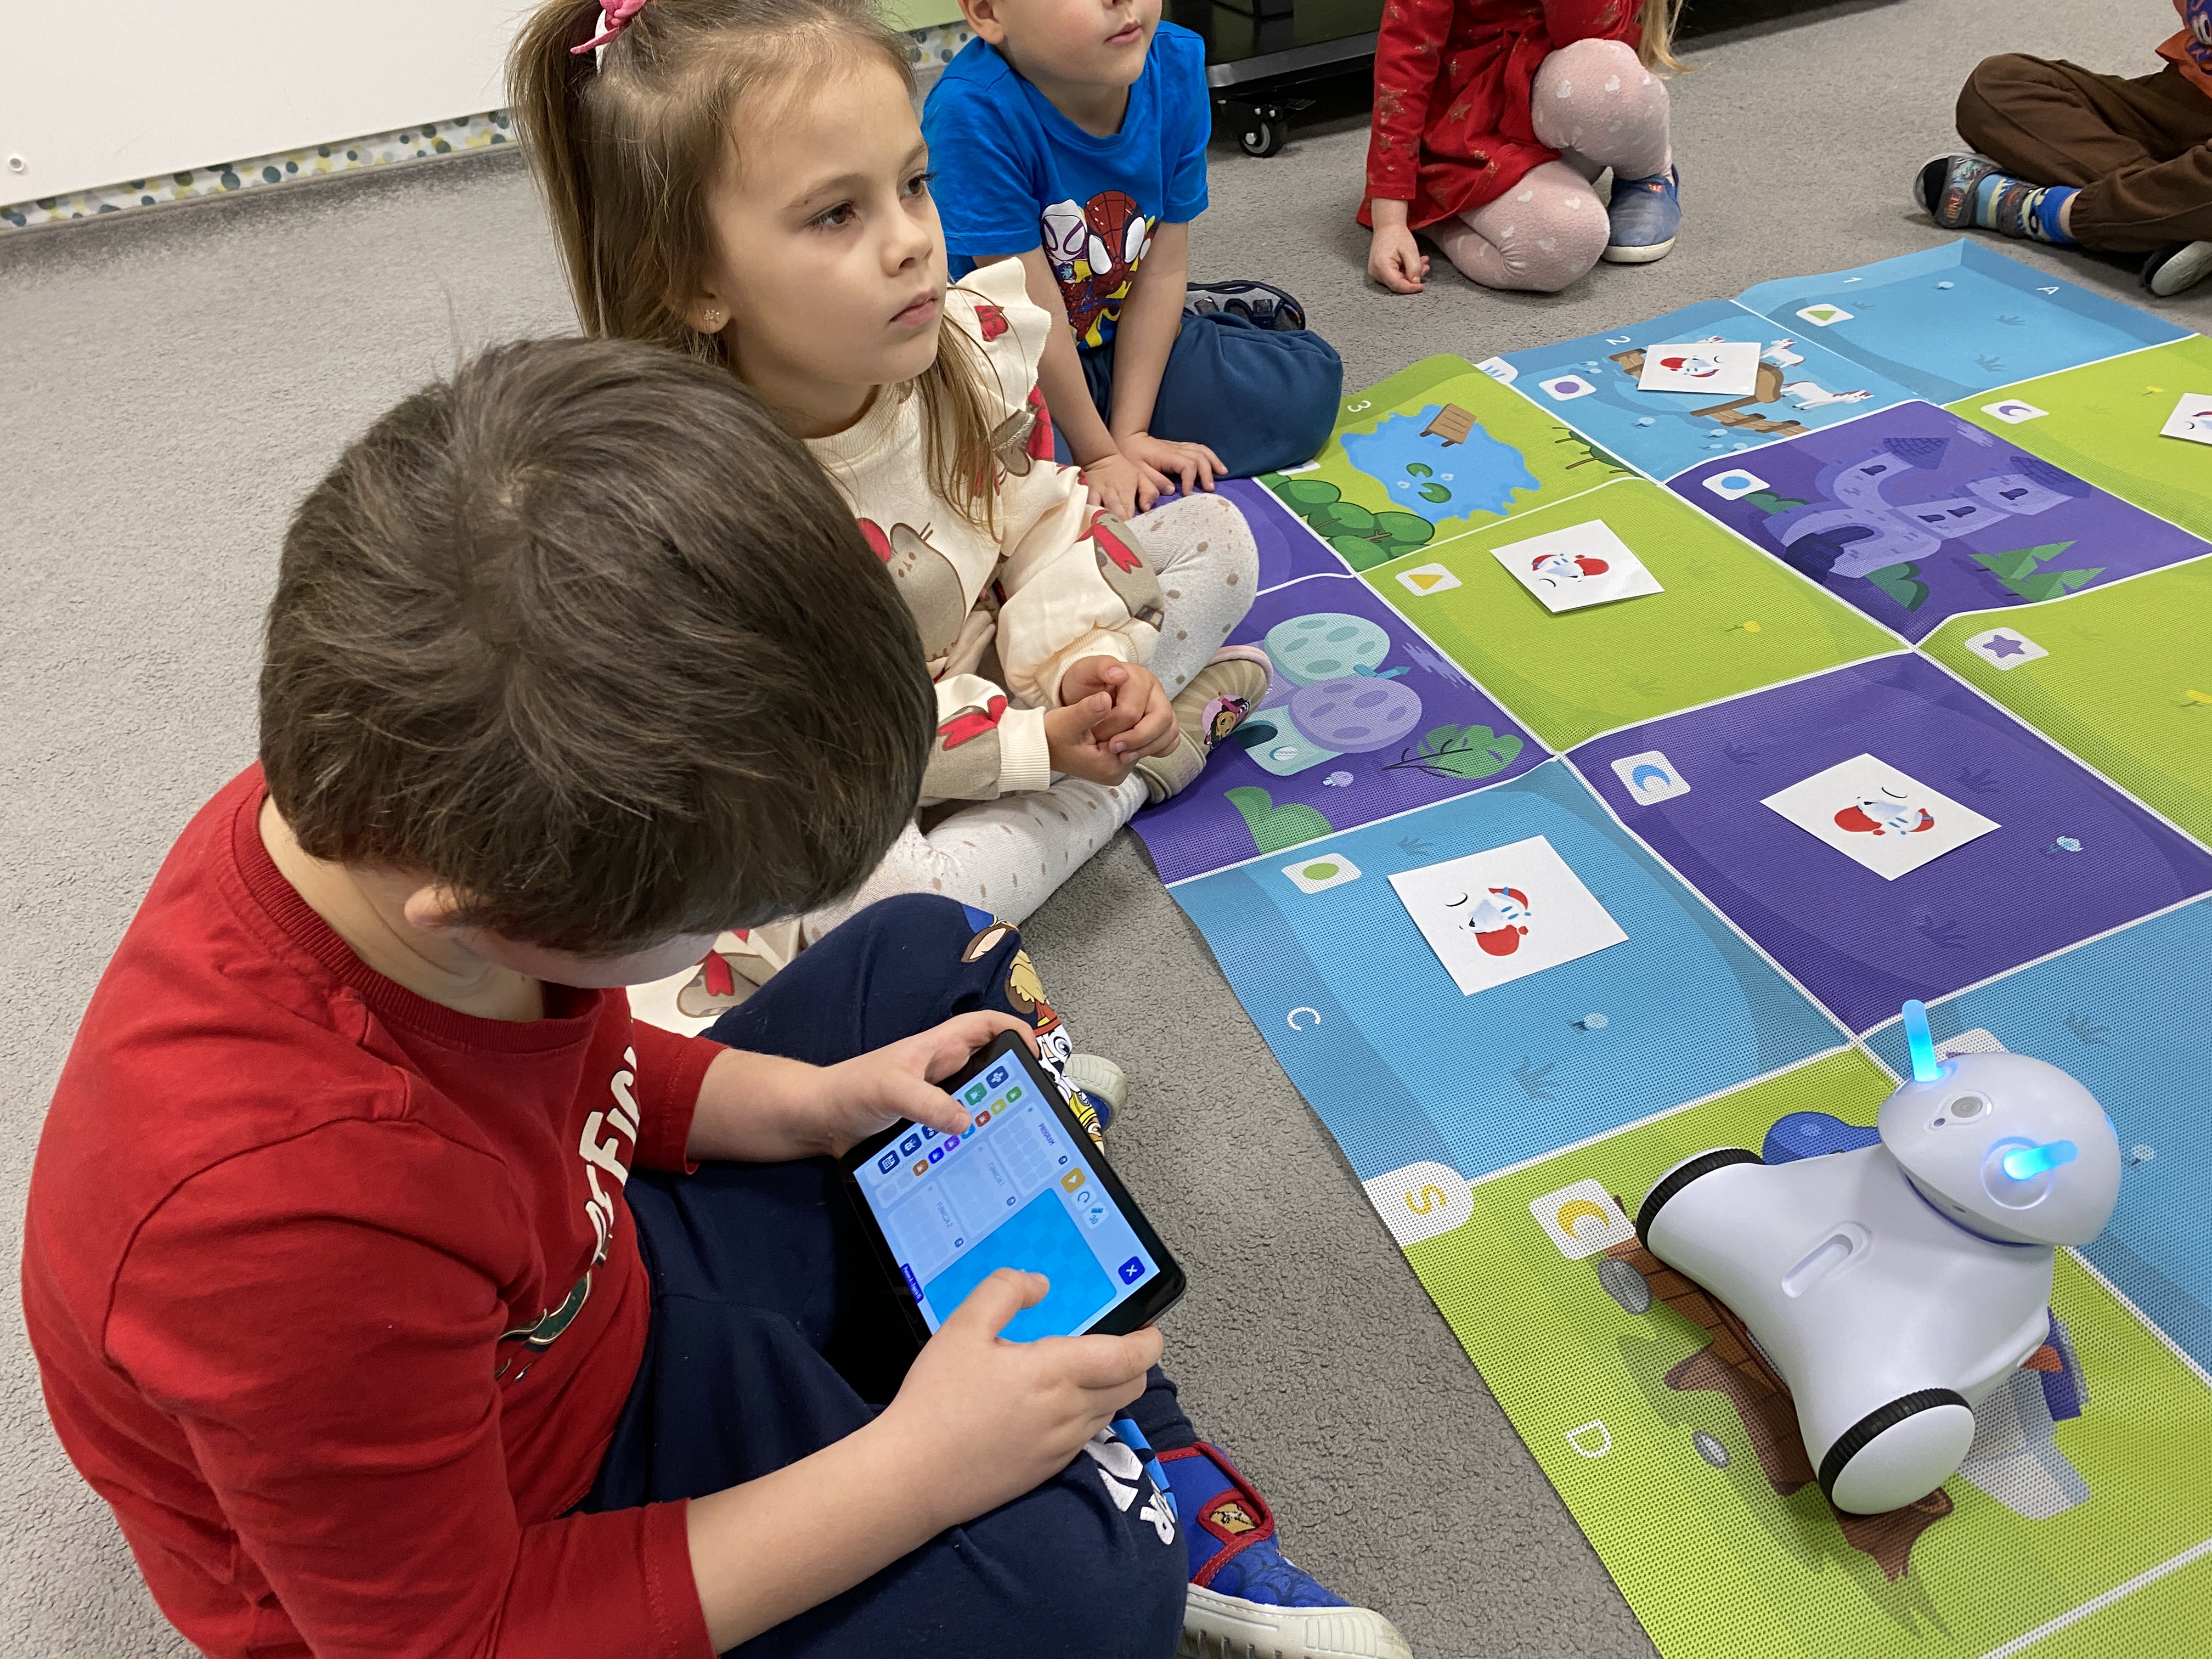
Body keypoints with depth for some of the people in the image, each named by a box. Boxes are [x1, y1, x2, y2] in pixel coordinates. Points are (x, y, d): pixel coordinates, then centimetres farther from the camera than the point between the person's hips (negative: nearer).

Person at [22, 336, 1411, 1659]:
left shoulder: (390, 797, -19)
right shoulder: (290, 1214, -42)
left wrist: (801, 1101, -9)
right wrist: (916, 1470, -27)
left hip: (571, 1300, 8)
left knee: (928, 962, 7)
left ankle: (1119, 1439, 6)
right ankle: (1125, 1526, 10)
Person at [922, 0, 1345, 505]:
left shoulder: (1175, 65, -14)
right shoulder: (976, 113, -32)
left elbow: (1163, 269, -10)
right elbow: (1034, 316, -25)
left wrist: (1130, 434, -11)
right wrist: (1100, 456, -17)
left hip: (1123, 340, 5)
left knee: (1310, 378, -1)